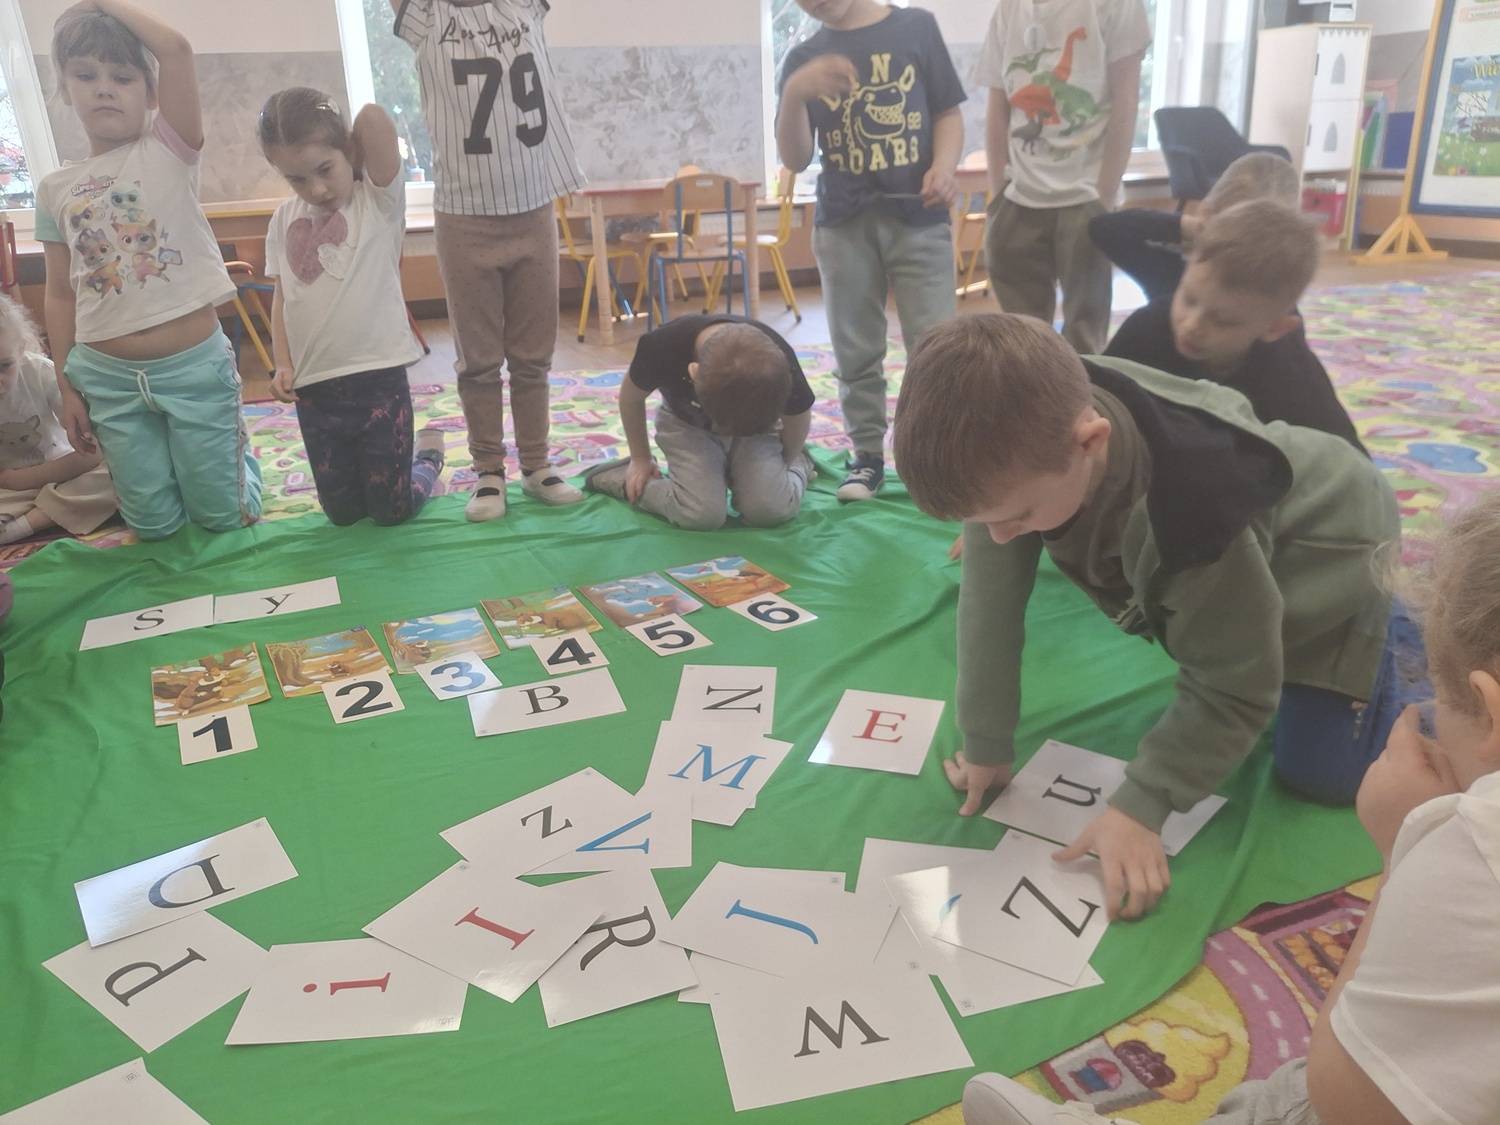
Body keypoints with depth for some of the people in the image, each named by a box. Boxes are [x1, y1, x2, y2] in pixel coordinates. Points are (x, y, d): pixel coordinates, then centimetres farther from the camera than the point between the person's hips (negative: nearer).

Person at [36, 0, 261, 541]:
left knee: (223, 517, 6)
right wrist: (67, 387, 5)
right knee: (154, 525, 10)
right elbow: (61, 295, 8)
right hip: (108, 376, 3)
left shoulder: (168, 151, -2)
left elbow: (176, 50, -18)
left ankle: (236, 449, 37)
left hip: (194, 364, -3)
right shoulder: (56, 189, 6)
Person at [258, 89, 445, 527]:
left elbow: (373, 118, -18)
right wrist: (284, 365, 1)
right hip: (313, 389, 4)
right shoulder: (284, 221, 7)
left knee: (392, 511, 6)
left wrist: (351, 167, -1)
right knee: (342, 512, 12)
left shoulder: (378, 200, -5)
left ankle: (428, 453, 35)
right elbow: (282, 298, 12)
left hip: (379, 381, -4)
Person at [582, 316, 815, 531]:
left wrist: (784, 463, 9)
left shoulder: (780, 366, -35)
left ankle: (799, 464, 14)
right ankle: (624, 479, 4)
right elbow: (631, 397, -11)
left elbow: (799, 418, -9)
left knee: (772, 509, -22)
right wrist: (641, 458, 3)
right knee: (702, 515, -25)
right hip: (687, 424, -1)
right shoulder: (663, 348, -37)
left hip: (757, 425, 1)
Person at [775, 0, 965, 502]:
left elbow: (948, 114, 6)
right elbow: (795, 158, -4)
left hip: (918, 218, -1)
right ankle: (868, 456, 18)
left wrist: (944, 166, -14)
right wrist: (794, 94, -21)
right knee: (856, 352, 7)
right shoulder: (804, 59, 5)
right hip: (843, 225, 2)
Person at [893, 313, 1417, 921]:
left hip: (1318, 548, -5)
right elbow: (990, 597, -23)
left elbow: (1232, 686, -32)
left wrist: (1141, 804, -33)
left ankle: (1387, 630, 20)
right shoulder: (1016, 453, -32)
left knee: (1317, 773, -2)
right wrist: (985, 743, -16)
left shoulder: (1197, 513, -46)